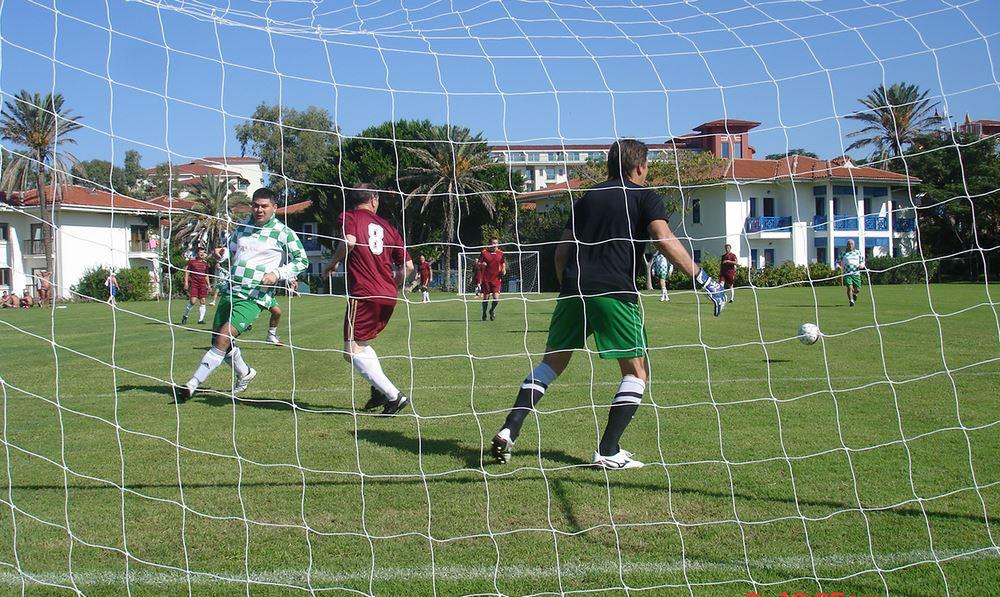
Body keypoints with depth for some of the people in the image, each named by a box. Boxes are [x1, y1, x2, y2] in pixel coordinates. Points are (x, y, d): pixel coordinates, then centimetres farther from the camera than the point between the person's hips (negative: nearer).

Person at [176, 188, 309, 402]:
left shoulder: (283, 233, -3)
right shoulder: (241, 227, 12)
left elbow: (301, 261, -1)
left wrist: (277, 274, -14)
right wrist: (222, 254, 1)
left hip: (255, 297, -6)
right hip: (231, 291, 6)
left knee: (223, 338, -18)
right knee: (218, 339, 10)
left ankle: (193, 384, -10)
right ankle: (245, 373, 36)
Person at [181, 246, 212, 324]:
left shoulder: (205, 263, 14)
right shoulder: (191, 261, 1)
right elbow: (186, 271, 2)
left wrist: (208, 285, 17)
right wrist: (186, 282, -6)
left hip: (202, 284, 5)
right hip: (193, 283, -4)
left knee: (203, 301, -3)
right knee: (193, 301, -14)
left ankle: (200, 319, 3)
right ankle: (184, 316, 9)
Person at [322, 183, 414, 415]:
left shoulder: (348, 217, 5)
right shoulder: (387, 227, 18)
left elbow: (349, 241, -19)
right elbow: (408, 266, 16)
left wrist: (333, 263, -2)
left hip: (363, 294, -6)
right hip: (388, 296, 6)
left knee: (352, 351, -2)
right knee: (362, 344, 23)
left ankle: (394, 396, -10)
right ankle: (380, 390, 8)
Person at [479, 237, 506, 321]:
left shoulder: (500, 253, 6)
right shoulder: (484, 252, -1)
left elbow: (503, 263, 19)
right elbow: (479, 264, 3)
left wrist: (504, 270, 1)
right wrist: (481, 265, -19)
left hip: (496, 279, 1)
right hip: (486, 279, -1)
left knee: (496, 297, -9)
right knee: (486, 297, 3)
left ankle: (492, 311, 20)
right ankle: (484, 313, 25)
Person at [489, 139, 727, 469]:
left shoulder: (587, 198, 21)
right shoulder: (645, 197, 6)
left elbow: (561, 252, 21)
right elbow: (665, 241, -11)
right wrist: (703, 280, -10)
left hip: (574, 289, 5)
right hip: (616, 293, -5)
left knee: (552, 362, 16)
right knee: (636, 372, 8)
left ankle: (509, 431, 6)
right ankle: (608, 451, 2)